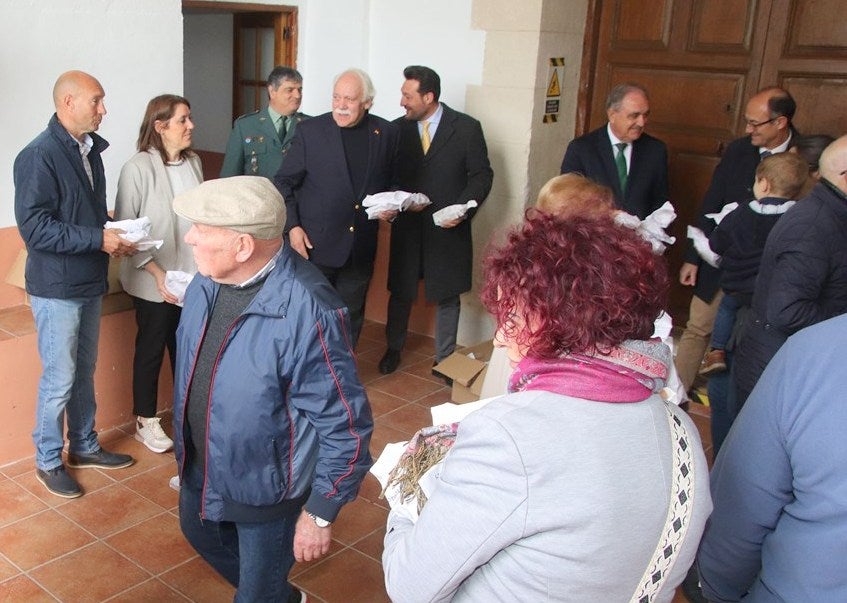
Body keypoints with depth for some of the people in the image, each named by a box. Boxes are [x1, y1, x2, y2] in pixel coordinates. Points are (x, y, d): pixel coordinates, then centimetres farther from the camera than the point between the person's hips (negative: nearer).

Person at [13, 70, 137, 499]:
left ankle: (84, 447, 33)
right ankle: (48, 461, 21)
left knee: (84, 372, 18)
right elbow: (34, 227, -22)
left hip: (89, 283, 8)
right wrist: (99, 239, -23)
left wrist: (114, 234, -1)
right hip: (56, 288, -8)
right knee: (59, 379, 3)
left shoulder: (90, 149, 7)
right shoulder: (39, 156, -17)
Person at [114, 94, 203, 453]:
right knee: (151, 349, 10)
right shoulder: (138, 168, -14)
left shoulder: (192, 162, 3)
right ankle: (145, 422, 26)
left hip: (193, 276, 5)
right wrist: (157, 273, -18)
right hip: (154, 281, -5)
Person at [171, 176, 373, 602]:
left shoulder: (306, 313, -35)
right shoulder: (208, 279, -11)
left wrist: (319, 515, -18)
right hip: (201, 466, 8)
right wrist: (184, 442, 18)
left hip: (266, 487, -8)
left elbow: (346, 427, -27)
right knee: (199, 531, 32)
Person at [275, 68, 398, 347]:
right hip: (315, 244, -2)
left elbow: (389, 182, 14)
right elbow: (284, 182, 0)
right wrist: (292, 227, -10)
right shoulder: (311, 130, -5)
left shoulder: (386, 132, 2)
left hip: (361, 248, 3)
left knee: (351, 317, 14)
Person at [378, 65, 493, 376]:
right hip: (406, 226, 2)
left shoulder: (467, 127, -5)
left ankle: (445, 359, 24)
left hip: (448, 229, -2)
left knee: (447, 295, 9)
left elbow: (482, 175, -2)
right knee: (400, 292, 12)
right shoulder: (398, 128, 2)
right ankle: (393, 348, 32)